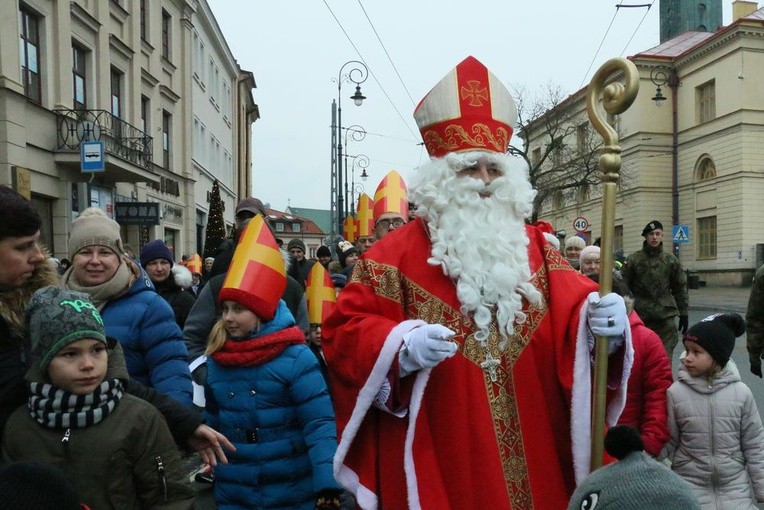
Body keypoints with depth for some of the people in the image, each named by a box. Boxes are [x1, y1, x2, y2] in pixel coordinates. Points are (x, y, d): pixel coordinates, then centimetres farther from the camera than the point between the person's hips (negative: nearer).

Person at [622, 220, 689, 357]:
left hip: (666, 316, 1)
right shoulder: (634, 259, 0)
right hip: (640, 316, -1)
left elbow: (680, 288, 9)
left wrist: (684, 313, 6)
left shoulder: (671, 260, 5)